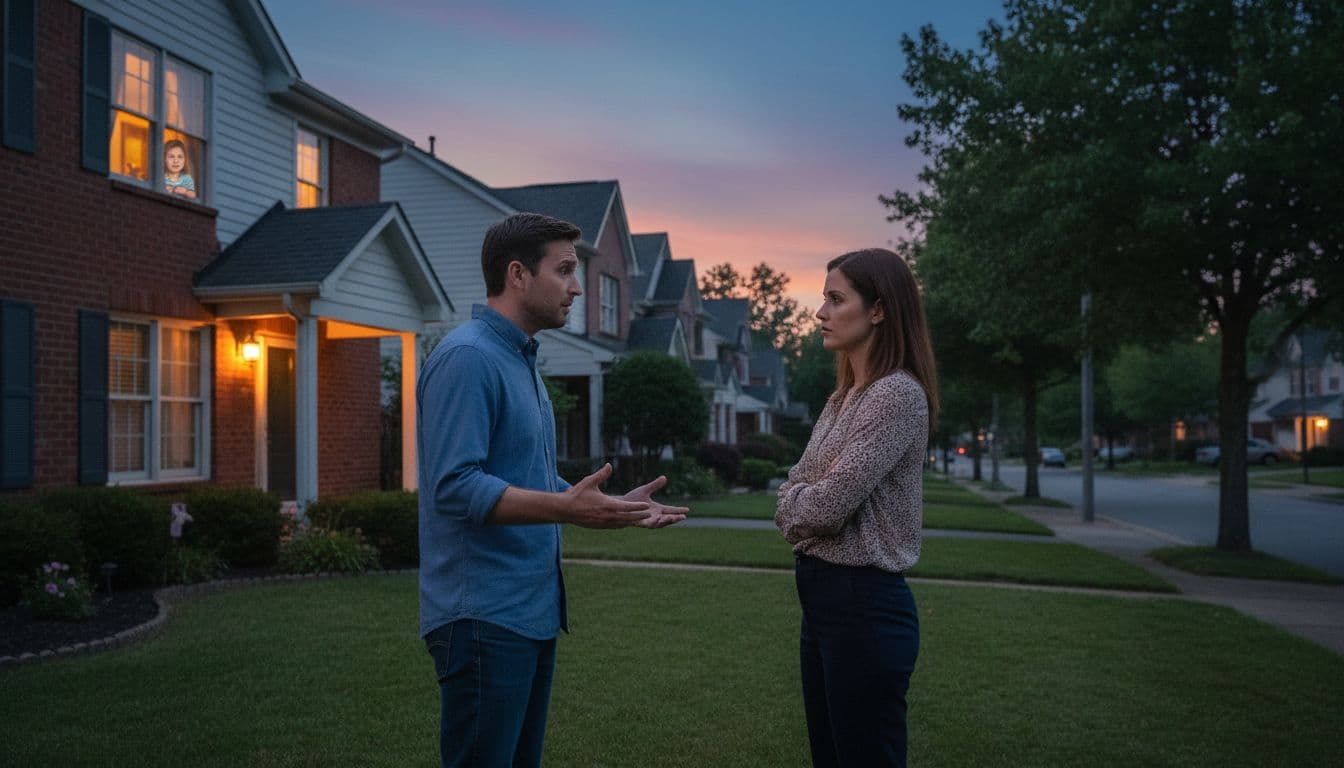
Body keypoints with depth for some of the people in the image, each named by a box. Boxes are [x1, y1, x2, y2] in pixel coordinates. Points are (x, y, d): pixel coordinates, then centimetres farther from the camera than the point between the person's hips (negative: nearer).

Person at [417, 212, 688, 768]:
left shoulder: (522, 360, 15)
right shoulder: (466, 357, -16)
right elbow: (455, 487, -24)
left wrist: (614, 506, 13)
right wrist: (564, 507, -32)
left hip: (531, 612, 10)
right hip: (483, 616, -10)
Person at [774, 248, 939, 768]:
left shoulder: (898, 394, -16)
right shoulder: (844, 397, 13)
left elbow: (829, 504, -22)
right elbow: (798, 493, 13)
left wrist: (793, 503, -2)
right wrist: (799, 502, -9)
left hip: (865, 602, -9)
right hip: (822, 596, 9)